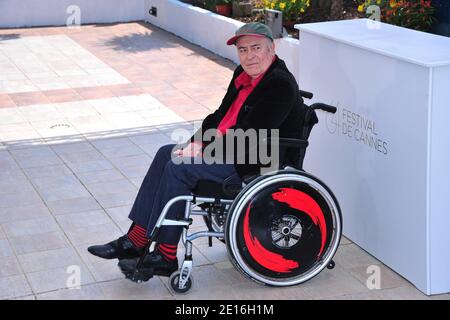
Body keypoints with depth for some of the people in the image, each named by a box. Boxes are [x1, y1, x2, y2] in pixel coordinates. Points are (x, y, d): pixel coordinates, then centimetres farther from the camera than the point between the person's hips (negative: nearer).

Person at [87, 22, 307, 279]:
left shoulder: (280, 84, -19)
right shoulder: (244, 75, 10)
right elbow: (221, 115, 15)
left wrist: (204, 149, -16)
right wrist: (198, 142, -3)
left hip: (253, 166, -10)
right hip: (231, 147, 10)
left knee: (179, 169, -18)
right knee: (167, 154, 1)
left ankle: (166, 257, -9)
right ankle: (135, 241, 0)